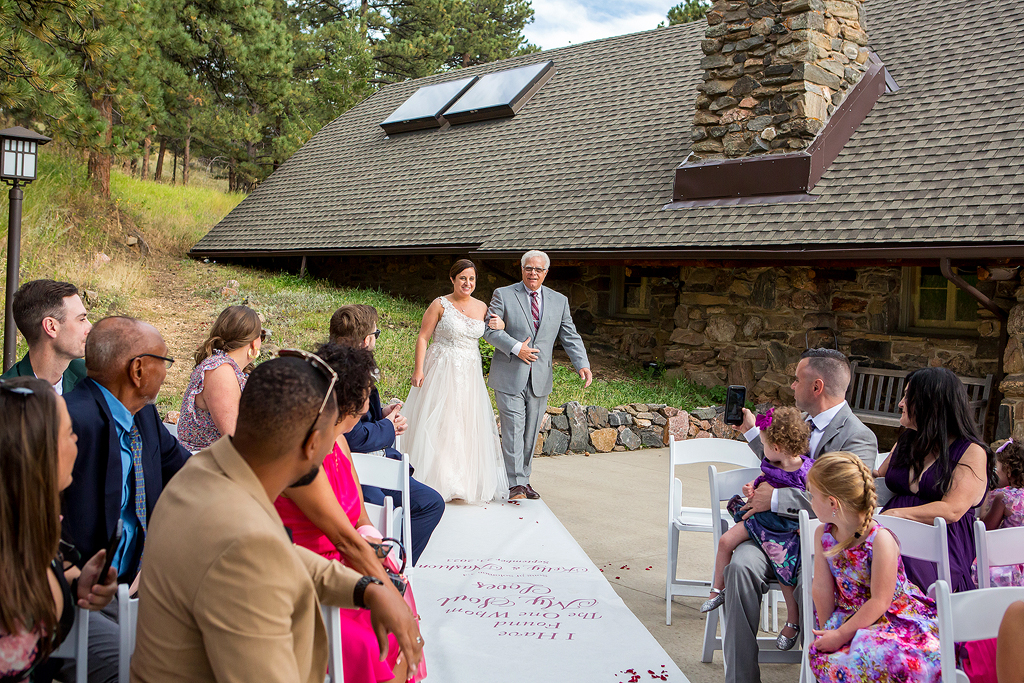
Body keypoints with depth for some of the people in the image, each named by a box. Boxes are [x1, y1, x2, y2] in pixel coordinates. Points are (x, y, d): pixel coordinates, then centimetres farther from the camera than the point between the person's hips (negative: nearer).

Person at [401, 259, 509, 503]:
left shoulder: (482, 307, 8)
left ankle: (465, 483, 16)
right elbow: (423, 338, -6)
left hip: (470, 373, 4)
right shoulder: (440, 305, -4)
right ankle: (435, 481, 7)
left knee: (468, 426, 6)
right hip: (442, 371, -4)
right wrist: (419, 369, -14)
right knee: (436, 424, -3)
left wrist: (501, 325, -3)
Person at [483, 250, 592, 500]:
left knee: (531, 433, 10)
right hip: (510, 376, -3)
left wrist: (582, 364, -8)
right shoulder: (503, 295, 1)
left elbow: (570, 337, 7)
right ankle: (516, 484, -4)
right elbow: (490, 330, -4)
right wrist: (515, 348, -17)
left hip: (540, 379, 4)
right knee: (513, 430, -8)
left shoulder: (559, 301, 10)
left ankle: (523, 480, 21)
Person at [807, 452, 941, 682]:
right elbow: (821, 588, 1)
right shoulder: (822, 534, -3)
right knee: (822, 655, -26)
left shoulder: (880, 540, -22)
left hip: (895, 617, -5)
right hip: (850, 615, 5)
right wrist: (826, 630, 0)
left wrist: (841, 634, -18)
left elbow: (879, 601, -20)